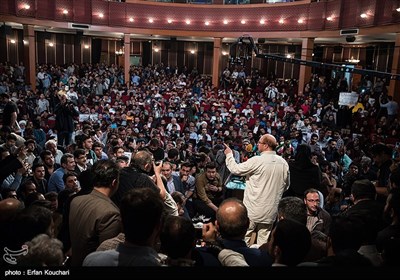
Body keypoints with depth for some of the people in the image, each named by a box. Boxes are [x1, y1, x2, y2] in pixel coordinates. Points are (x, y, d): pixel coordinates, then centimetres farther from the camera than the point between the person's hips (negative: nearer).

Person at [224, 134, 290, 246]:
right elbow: (286, 185, 12)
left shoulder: (257, 161, -18)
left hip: (253, 210, -5)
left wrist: (229, 155, 6)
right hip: (271, 210, 5)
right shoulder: (283, 163, 1)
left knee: (243, 239, 7)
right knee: (263, 240, 14)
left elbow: (235, 169, -10)